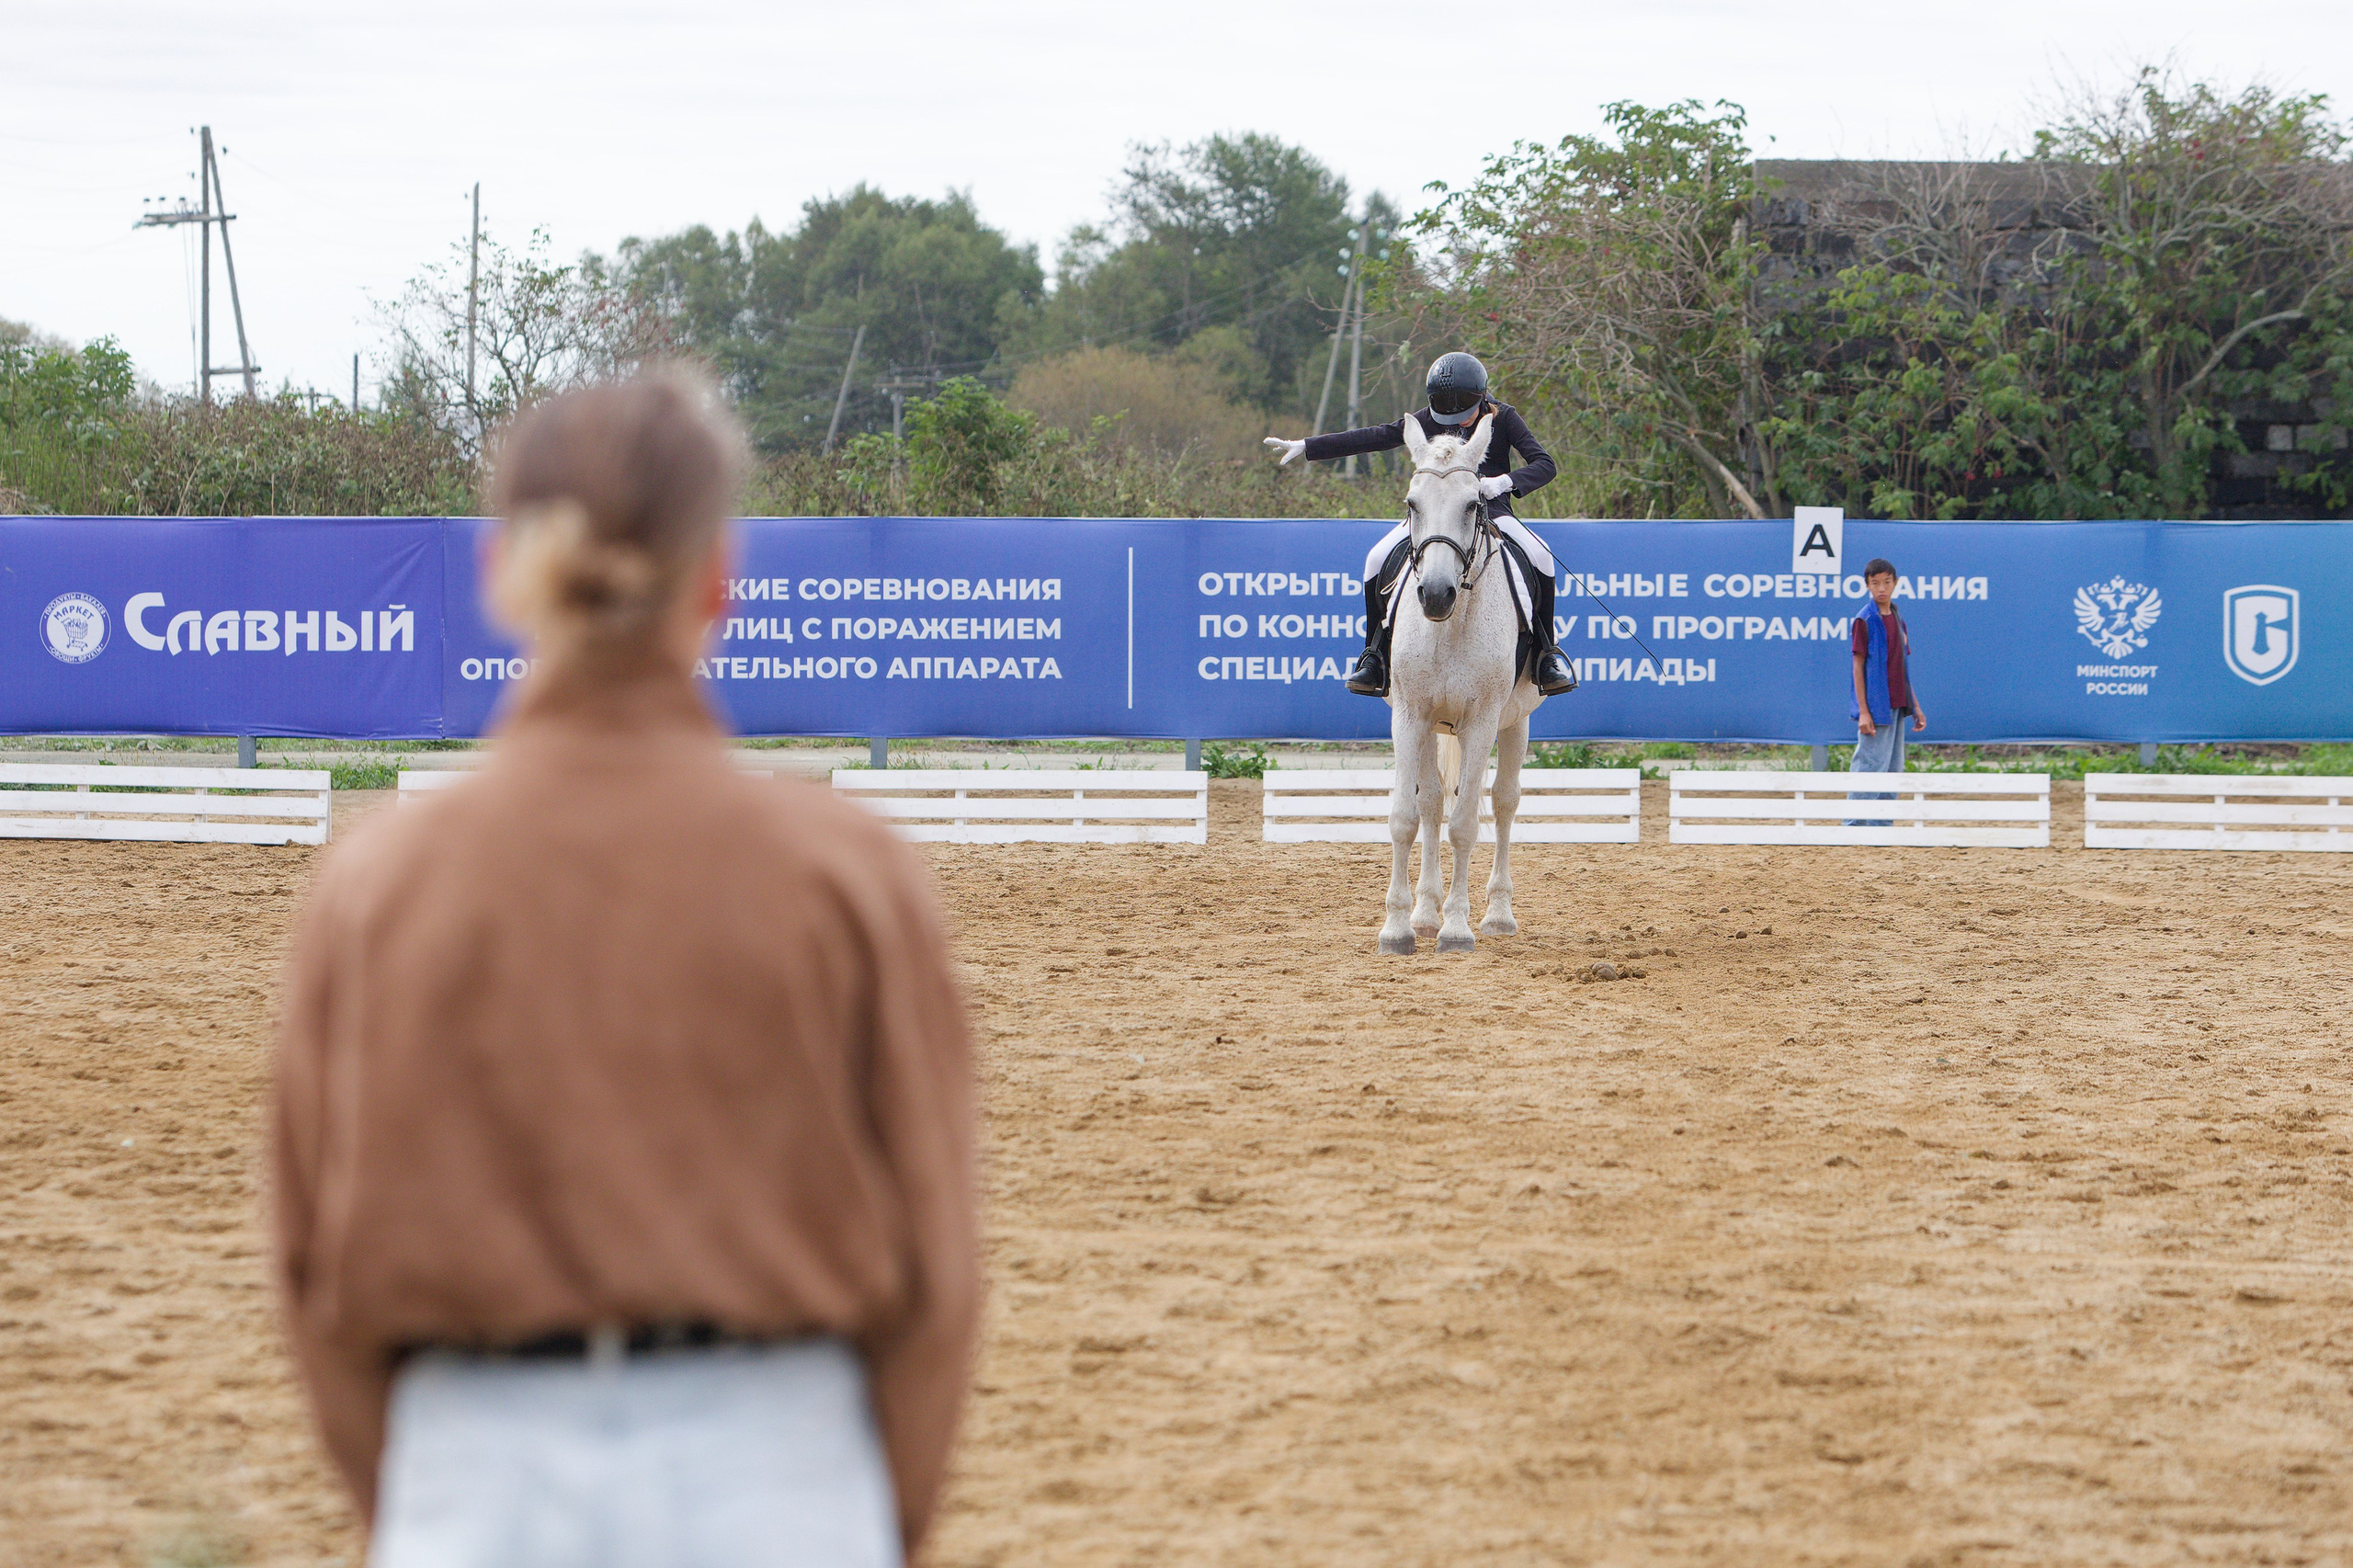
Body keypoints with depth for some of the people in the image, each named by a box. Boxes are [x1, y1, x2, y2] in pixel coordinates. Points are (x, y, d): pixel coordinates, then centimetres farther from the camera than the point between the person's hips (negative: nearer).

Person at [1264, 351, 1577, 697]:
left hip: (1493, 510, -2)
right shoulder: (1426, 422, 0)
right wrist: (1305, 447, -5)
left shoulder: (1502, 418, -6)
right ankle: (1375, 656, -4)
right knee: (1378, 560, -20)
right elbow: (1369, 438, -1)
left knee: (1539, 558, -28)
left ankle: (1546, 653, -9)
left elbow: (1545, 465, -14)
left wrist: (1506, 481, -35)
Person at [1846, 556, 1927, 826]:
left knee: (1893, 769, 9)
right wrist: (1863, 711, -16)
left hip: (1897, 707, 8)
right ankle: (1853, 831, -8)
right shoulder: (1865, 621, -7)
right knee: (1870, 768, -10)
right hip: (1875, 708, -8)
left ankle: (1881, 830, 13)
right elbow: (1858, 667, -10)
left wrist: (1916, 707, 16)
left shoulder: (1898, 621, 14)